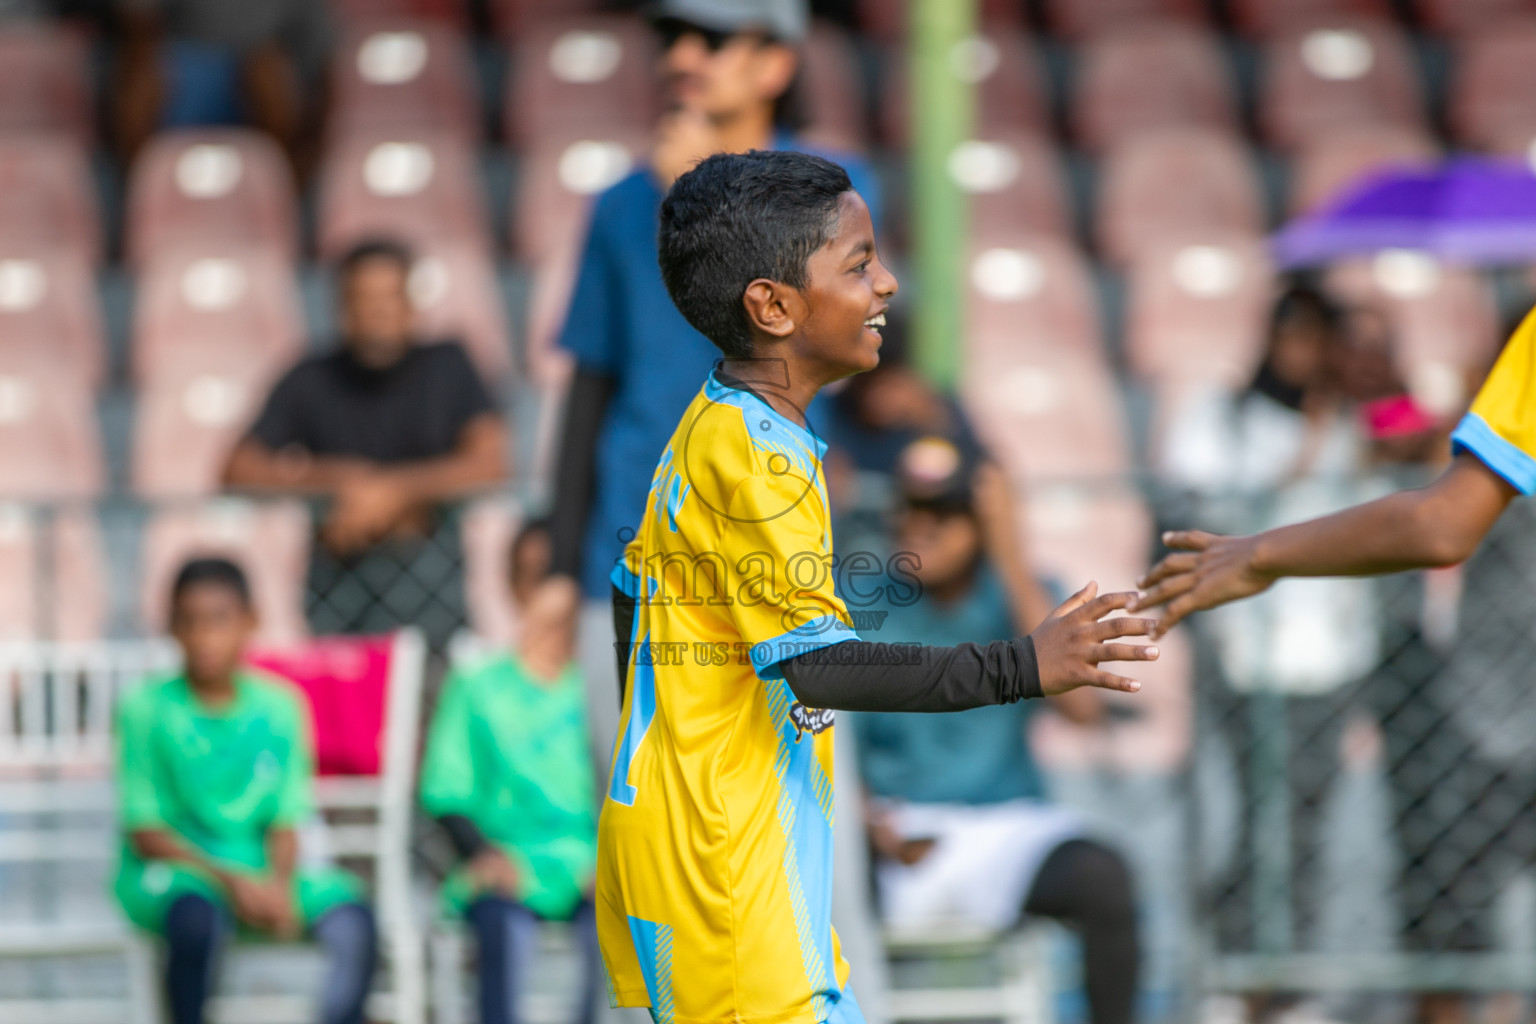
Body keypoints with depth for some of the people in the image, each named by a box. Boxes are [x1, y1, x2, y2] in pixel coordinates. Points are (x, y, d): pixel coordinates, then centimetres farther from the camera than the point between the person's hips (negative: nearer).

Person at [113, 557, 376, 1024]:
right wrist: (227, 880, -18)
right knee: (197, 917, -38)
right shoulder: (147, 709, -7)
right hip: (170, 870, -4)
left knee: (352, 918, -22)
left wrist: (280, 884, -18)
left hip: (260, 873, 4)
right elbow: (145, 833, -8)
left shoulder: (277, 708, 3)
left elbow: (285, 821, 3)